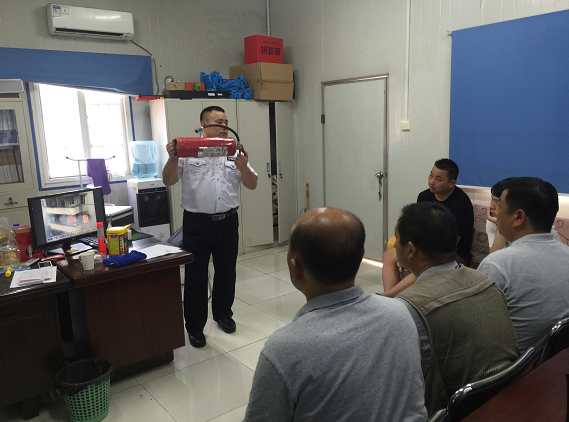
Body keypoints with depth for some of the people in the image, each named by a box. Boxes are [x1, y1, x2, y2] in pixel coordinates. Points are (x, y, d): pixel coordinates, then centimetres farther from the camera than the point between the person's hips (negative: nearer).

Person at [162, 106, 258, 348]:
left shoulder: (234, 152, 7)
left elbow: (252, 185, 5)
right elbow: (168, 181, -3)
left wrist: (243, 167, -14)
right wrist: (173, 158, -20)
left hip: (227, 221, 3)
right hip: (197, 223, -3)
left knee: (226, 272, 16)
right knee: (195, 275, 5)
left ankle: (223, 314, 37)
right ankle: (195, 326, 20)